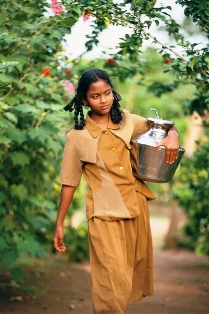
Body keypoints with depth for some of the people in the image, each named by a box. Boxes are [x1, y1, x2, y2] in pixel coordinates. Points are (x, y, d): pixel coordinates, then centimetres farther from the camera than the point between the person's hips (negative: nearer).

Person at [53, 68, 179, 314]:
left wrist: (172, 135, -12)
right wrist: (59, 224, -3)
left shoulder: (126, 121, 3)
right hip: (106, 212, -4)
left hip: (136, 203, 5)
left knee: (137, 265, 17)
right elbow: (69, 182, -2)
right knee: (115, 280, -10)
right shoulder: (77, 136, -6)